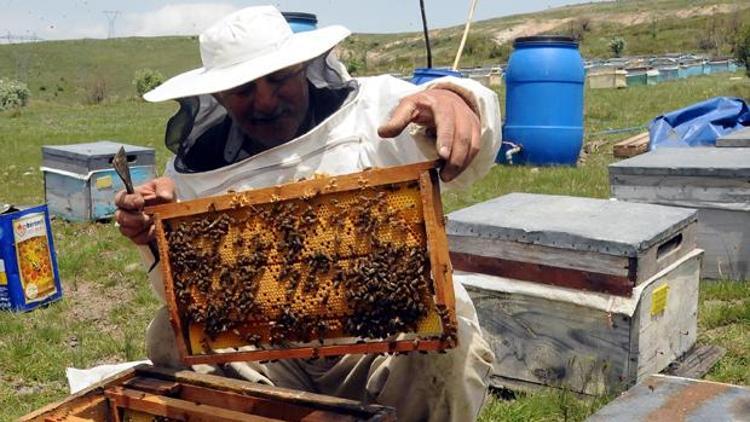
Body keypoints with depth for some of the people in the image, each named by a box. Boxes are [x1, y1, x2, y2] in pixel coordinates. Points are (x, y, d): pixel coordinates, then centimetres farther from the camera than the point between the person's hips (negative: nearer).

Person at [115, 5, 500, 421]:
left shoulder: (373, 110, -7)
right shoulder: (198, 170, 1)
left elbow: (469, 156, -25)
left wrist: (451, 100, -50)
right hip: (273, 353, 3)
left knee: (444, 353, -33)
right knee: (172, 335, -12)